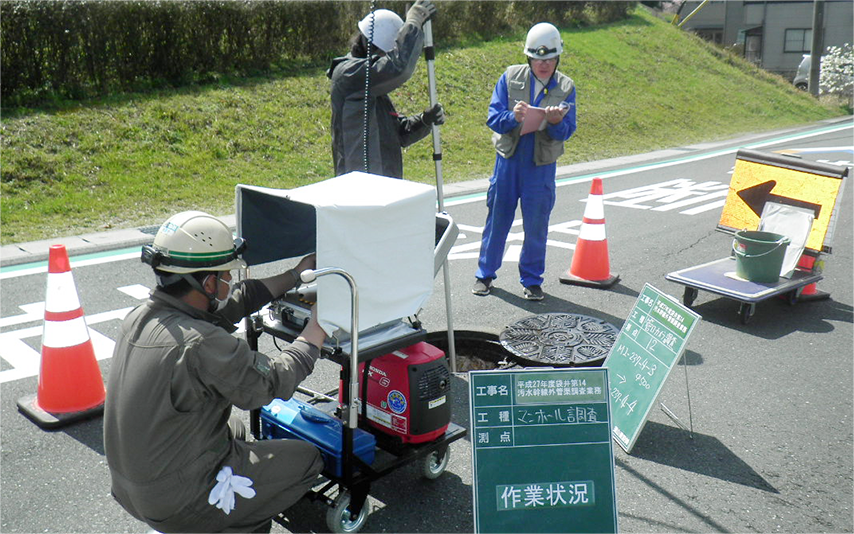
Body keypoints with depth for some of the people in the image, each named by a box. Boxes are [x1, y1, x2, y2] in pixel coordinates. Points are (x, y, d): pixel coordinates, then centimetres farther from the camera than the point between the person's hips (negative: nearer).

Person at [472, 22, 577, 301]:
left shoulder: (566, 87, 0)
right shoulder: (510, 77, -2)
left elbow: (566, 132, -4)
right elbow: (493, 118, -7)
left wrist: (556, 122, -25)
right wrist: (514, 117, -27)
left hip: (542, 165, 0)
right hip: (508, 159, 0)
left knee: (536, 225, 5)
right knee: (497, 218, 8)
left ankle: (531, 280, 21)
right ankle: (485, 274, 24)